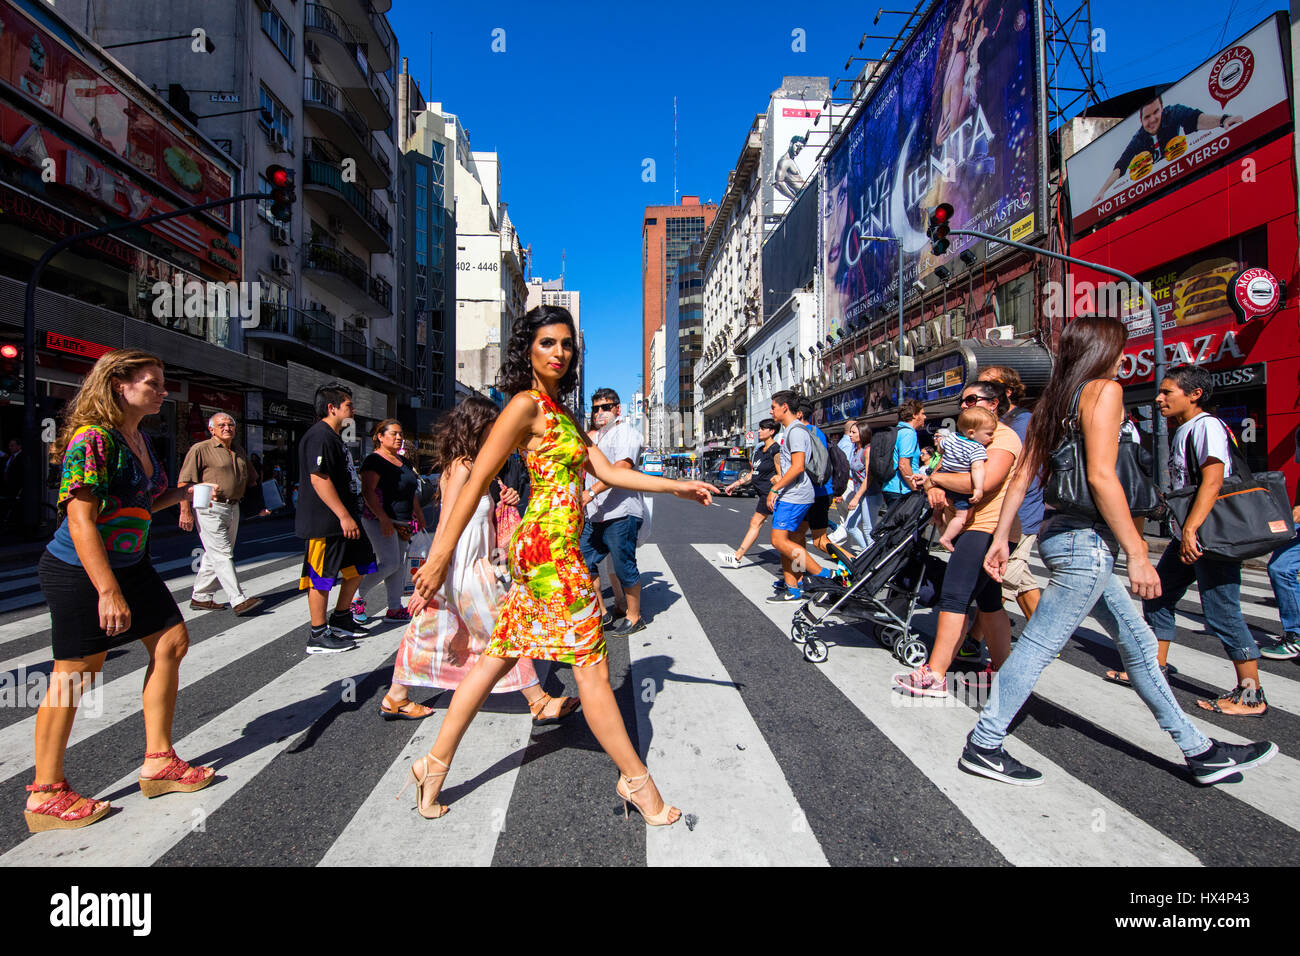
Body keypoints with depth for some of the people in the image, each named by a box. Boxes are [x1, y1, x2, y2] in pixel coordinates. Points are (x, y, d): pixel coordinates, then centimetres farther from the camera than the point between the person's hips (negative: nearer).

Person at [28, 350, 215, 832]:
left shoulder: (139, 437, 7)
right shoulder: (93, 438, -21)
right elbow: (81, 520, -25)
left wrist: (181, 493, 3)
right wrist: (108, 591, -28)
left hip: (131, 564, 9)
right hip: (80, 573, -9)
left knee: (172, 641, 9)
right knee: (75, 674, 2)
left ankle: (158, 762, 21)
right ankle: (46, 795, 22)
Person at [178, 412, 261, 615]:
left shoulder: (238, 450, 17)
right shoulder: (200, 449, -4)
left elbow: (250, 479, 27)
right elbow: (183, 482, -8)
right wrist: (185, 511, -14)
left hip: (233, 508, 7)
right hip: (210, 508, -7)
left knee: (215, 555, 13)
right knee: (222, 554, -9)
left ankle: (200, 597, 24)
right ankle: (239, 600, -12)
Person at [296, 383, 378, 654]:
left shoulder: (333, 437, 18)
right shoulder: (320, 436, -15)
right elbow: (318, 479, -24)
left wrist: (349, 514, 25)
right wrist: (344, 516, -24)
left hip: (343, 519, 11)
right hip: (324, 521, -11)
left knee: (359, 564, 17)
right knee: (321, 577, -1)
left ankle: (341, 619, 29)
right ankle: (318, 636, 9)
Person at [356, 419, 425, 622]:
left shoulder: (403, 462, 17)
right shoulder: (374, 460, -8)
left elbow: (411, 491, 26)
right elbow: (368, 492, -17)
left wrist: (419, 514, 20)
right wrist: (384, 519, -23)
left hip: (403, 521, 8)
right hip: (380, 520, -8)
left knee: (400, 563, 6)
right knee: (389, 563, -12)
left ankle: (395, 609, 12)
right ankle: (356, 597, 7)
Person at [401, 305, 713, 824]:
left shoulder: (560, 411, 18)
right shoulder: (526, 404, -10)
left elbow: (608, 471, 15)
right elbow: (476, 481, -14)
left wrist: (675, 486, 12)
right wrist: (440, 556, -16)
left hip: (552, 547, 9)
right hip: (549, 547, -9)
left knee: (498, 657, 15)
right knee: (592, 666, 2)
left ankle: (435, 762, 28)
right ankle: (635, 779, 19)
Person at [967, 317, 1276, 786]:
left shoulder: (1053, 401, 15)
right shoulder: (1103, 390, -9)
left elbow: (1023, 476, 12)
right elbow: (1100, 476, -19)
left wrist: (1001, 537, 12)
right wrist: (1137, 554, -17)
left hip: (1061, 532, 9)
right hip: (1086, 539, -9)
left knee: (1137, 641, 17)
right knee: (1038, 646, -4)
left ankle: (1198, 750, 31)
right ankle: (983, 747, 5)